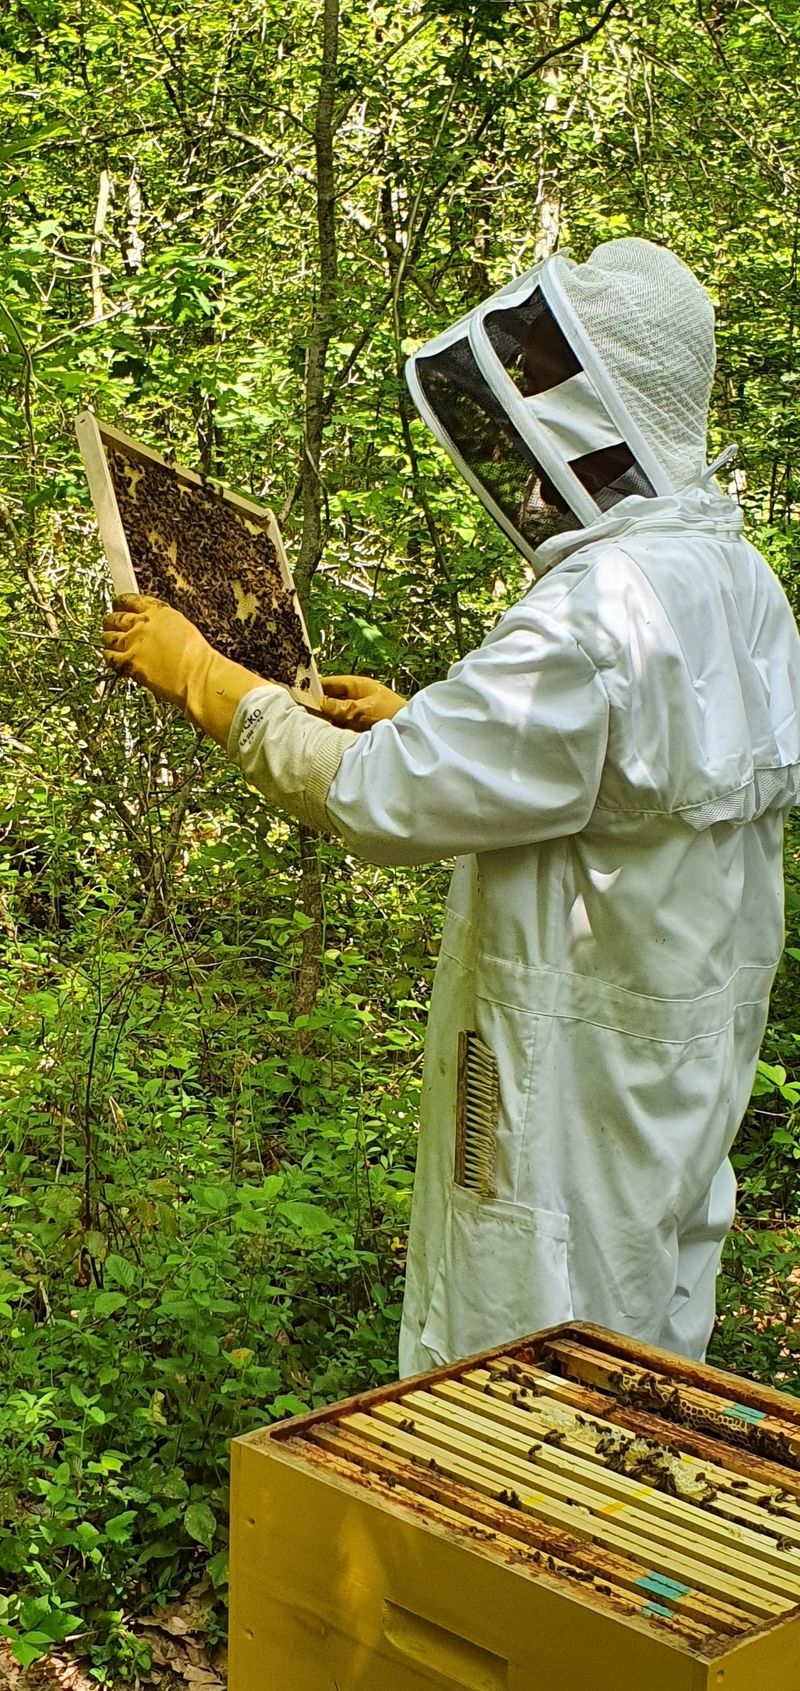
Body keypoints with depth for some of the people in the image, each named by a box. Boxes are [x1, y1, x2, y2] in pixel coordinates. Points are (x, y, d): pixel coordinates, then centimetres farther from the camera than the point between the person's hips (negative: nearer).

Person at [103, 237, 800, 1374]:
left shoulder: (599, 615, -26)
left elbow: (377, 795, -24)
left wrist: (201, 675, -12)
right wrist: (418, 722, 21)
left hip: (578, 1066, -9)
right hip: (690, 1045, 9)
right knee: (646, 1368, 21)